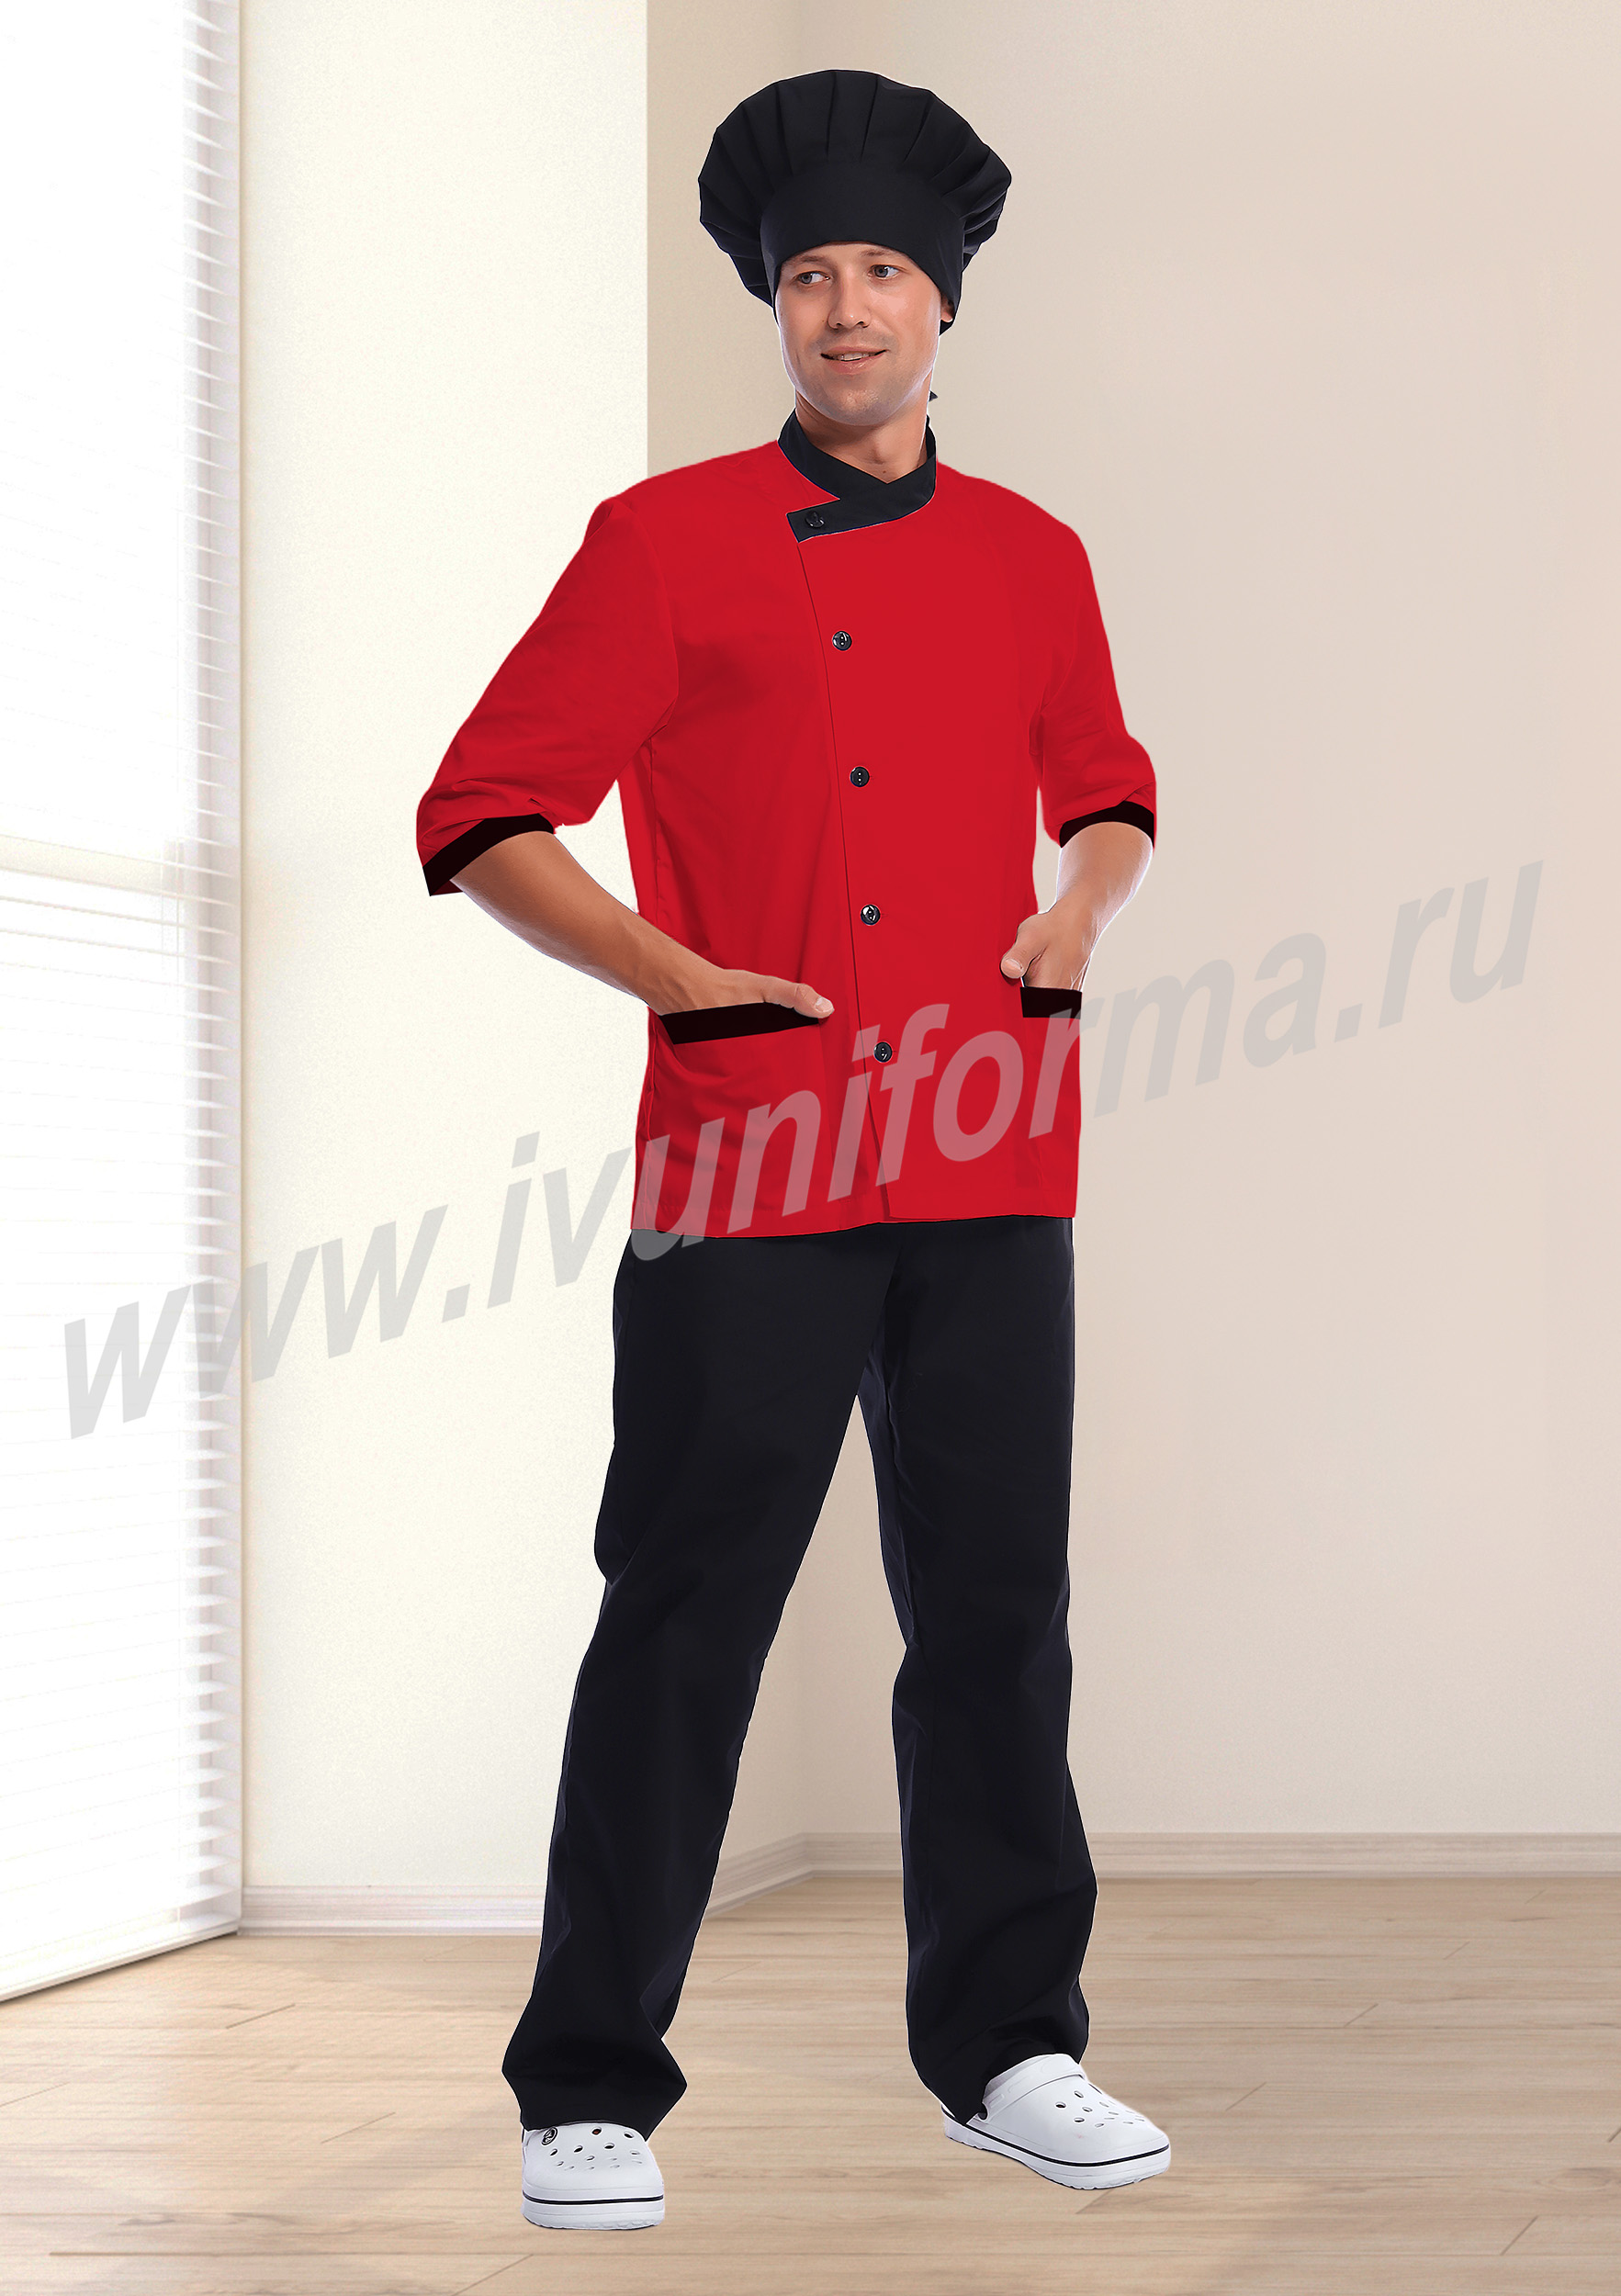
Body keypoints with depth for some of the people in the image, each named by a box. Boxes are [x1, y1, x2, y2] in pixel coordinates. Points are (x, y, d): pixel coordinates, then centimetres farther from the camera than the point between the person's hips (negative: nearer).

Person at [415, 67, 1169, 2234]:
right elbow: (481, 821, -3)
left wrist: (1083, 904, 5)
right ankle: (592, 2091, 10)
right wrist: (682, 979, -13)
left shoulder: (1031, 558, 12)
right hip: (747, 1166, -4)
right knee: (684, 1632, -1)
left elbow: (1107, 784, 27)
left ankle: (1009, 2048, 22)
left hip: (995, 1177, 4)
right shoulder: (664, 545, -1)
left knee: (999, 1623, 8)